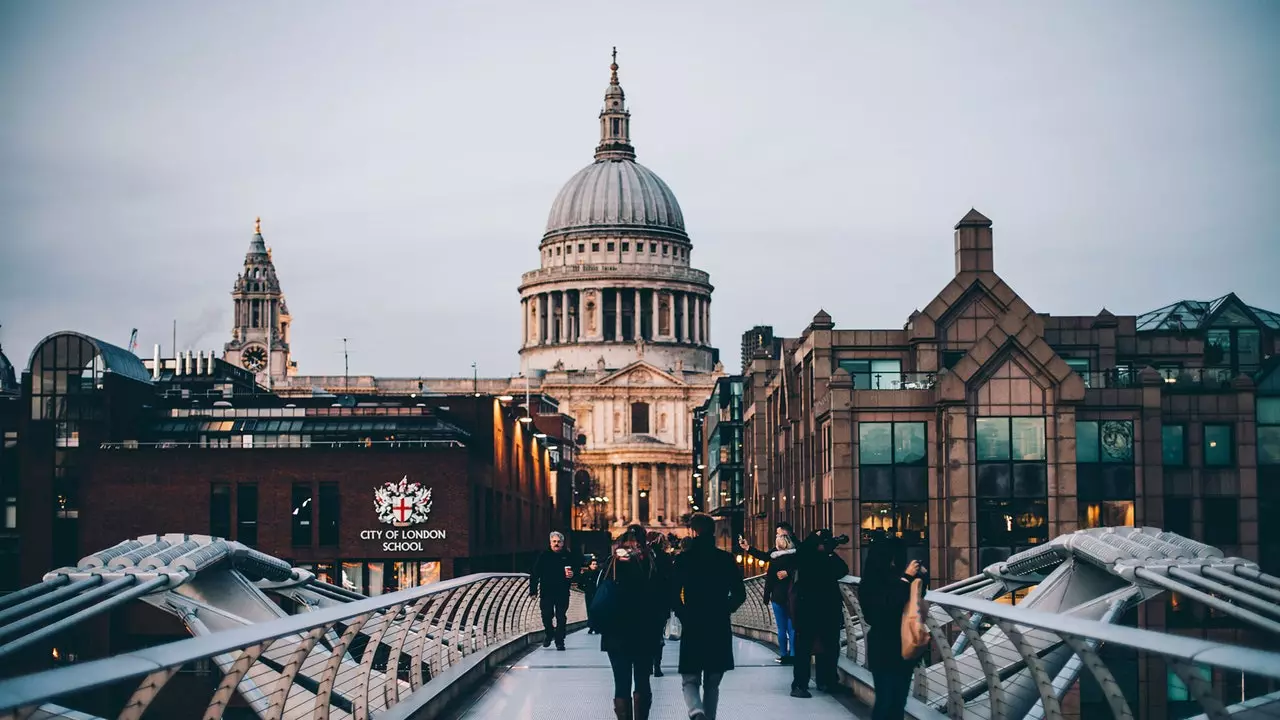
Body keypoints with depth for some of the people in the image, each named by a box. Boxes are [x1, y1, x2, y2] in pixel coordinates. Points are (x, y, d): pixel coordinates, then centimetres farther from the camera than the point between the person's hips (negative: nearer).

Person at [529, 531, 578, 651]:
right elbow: (535, 573, 1)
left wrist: (573, 575, -13)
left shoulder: (568, 556, 4)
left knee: (561, 617, 0)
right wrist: (533, 590, -5)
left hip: (562, 593, 0)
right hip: (547, 591, 0)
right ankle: (549, 634, 24)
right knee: (546, 616, -3)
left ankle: (559, 641, 8)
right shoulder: (544, 556, 2)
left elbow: (576, 571, 11)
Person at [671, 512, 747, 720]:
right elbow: (740, 594, 1)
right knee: (712, 683, 15)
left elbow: (673, 594, -9)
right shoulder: (726, 559, 1)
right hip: (720, 629, 2)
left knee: (690, 680, 3)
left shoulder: (683, 559, -6)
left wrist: (683, 615, 7)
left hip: (692, 627, -2)